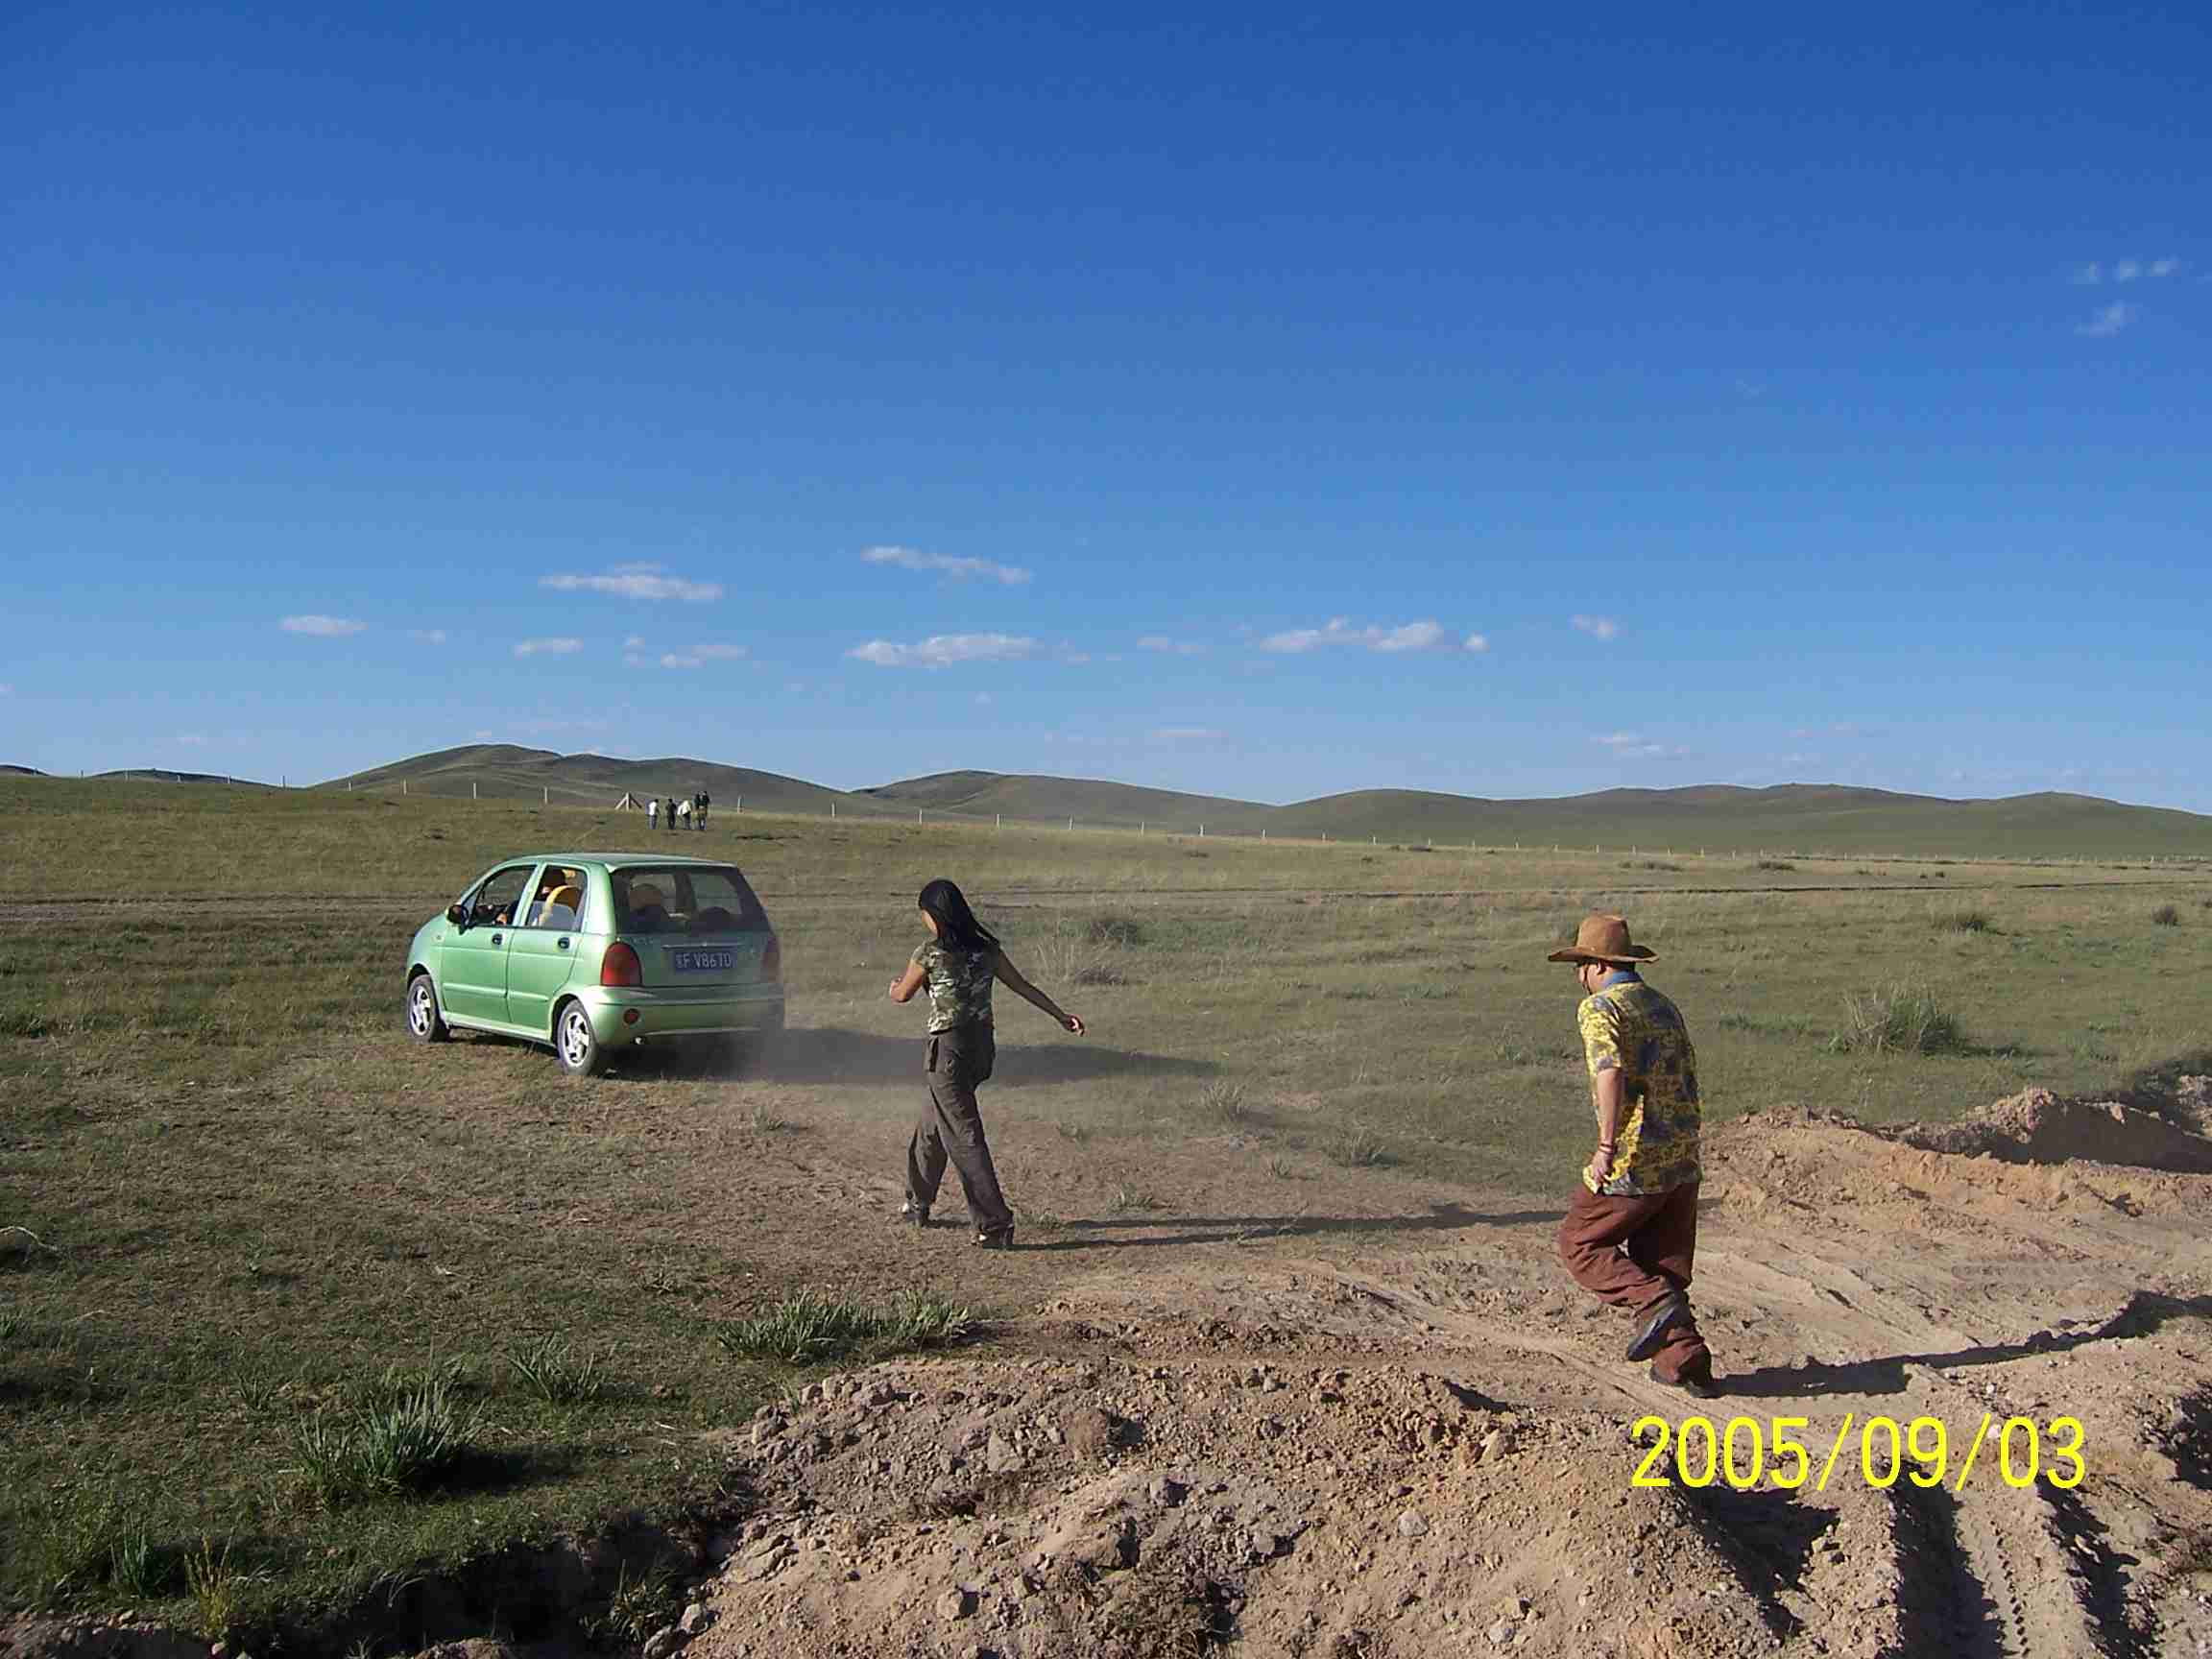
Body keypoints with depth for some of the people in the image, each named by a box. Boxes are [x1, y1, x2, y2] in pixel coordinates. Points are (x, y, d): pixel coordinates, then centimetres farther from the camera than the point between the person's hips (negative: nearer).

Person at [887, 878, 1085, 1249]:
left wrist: (894, 986, 26)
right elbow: (1022, 985, 7)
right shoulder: (986, 948, 5)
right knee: (932, 1124, 24)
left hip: (949, 1049, -7)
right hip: (982, 1044, 7)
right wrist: (1061, 1014, 13)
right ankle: (918, 1203, 38)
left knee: (964, 1136, -4)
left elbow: (902, 995, 3)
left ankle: (995, 1225, -8)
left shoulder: (930, 952, -11)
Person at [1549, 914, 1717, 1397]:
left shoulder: (1599, 1008, -9)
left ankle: (1655, 1304, -9)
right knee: (1663, 1264, 16)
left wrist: (1606, 1145, -31)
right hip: (1682, 1159, 8)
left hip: (1634, 1162, -8)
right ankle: (1688, 1366, 14)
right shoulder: (1666, 1007, 16)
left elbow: (1611, 1071, -26)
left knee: (1580, 1245, 9)